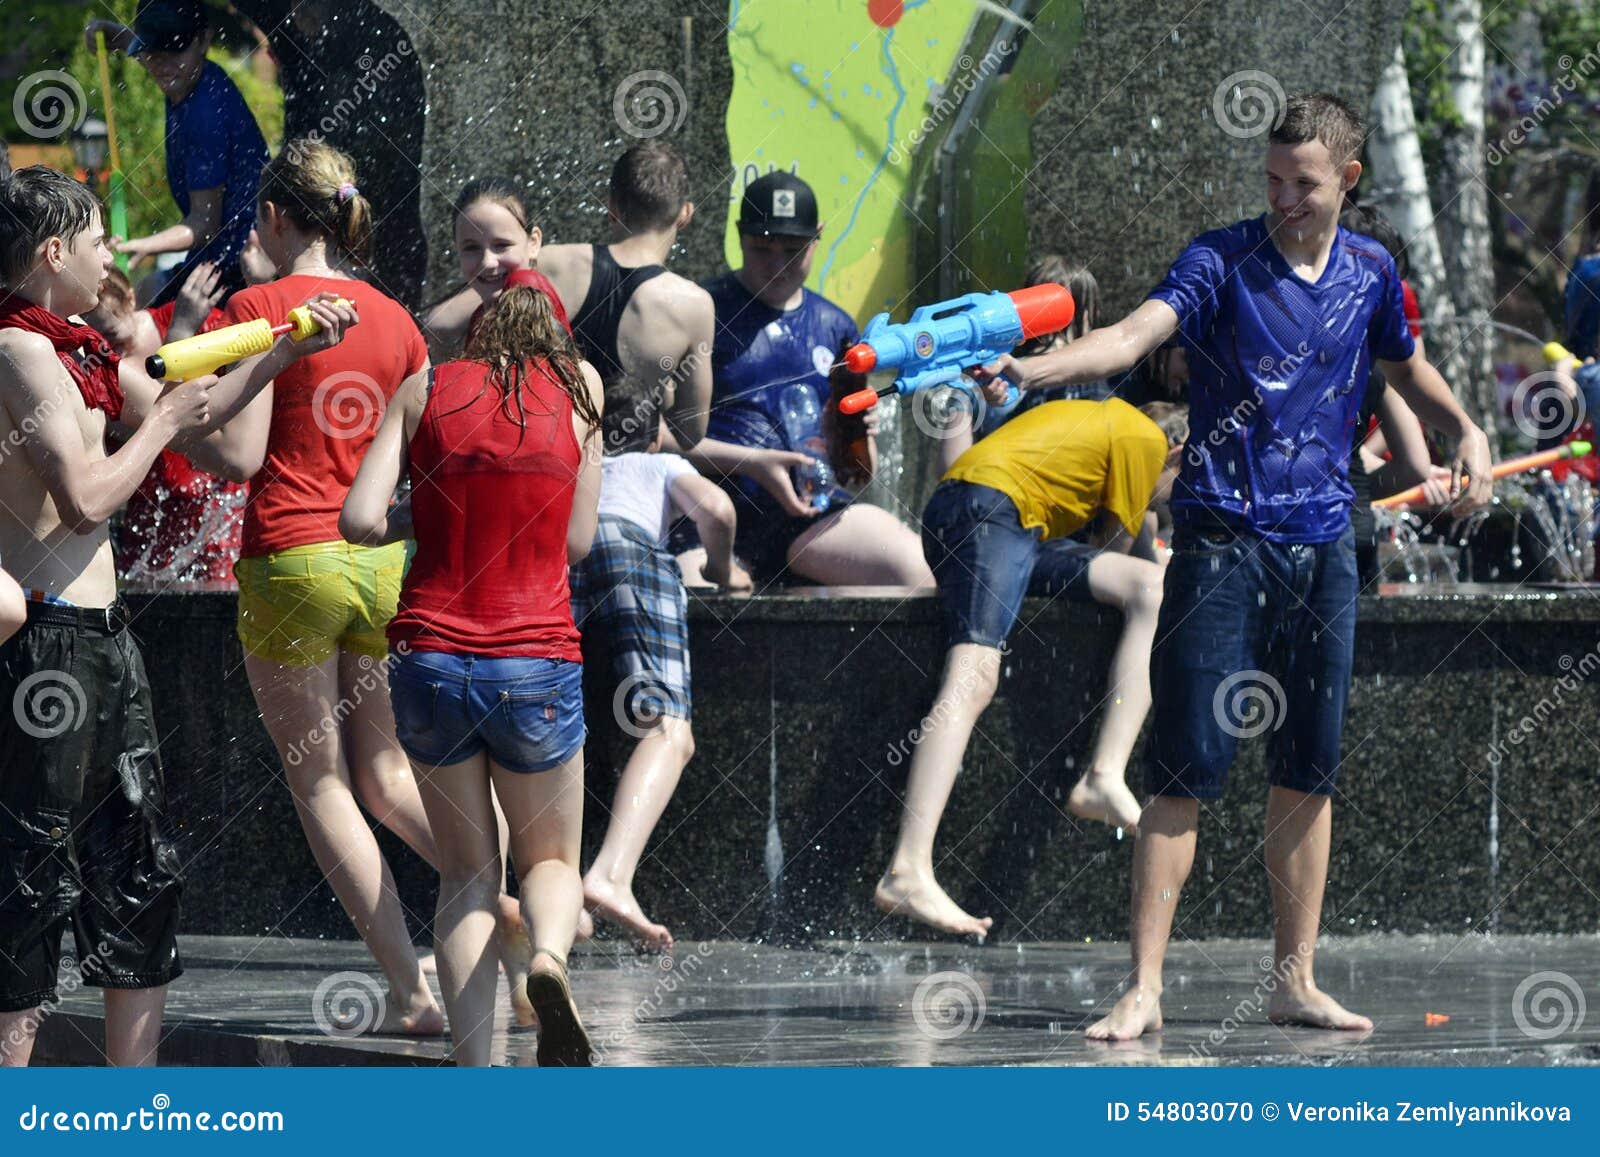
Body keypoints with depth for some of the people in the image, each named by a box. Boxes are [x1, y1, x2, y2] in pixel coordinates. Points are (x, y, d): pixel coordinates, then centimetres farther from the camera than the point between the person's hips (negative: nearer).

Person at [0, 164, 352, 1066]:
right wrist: (161, 423, -8)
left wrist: (289, 350, 23)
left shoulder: (82, 350, 15)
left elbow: (196, 421, 28)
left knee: (139, 873, 12)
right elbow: (86, 496, -23)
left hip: (101, 634, 10)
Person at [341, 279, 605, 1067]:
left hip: (429, 659, 1)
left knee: (466, 873, 14)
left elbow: (360, 520, -4)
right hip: (536, 661, -1)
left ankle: (474, 1073, -1)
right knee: (550, 861, 17)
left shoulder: (425, 389, 4)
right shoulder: (578, 386, 5)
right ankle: (548, 954, -19)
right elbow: (575, 542, 9)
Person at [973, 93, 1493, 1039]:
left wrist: (1466, 431, 11)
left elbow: (1405, 364, 28)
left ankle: (1297, 981, 16)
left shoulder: (1370, 272, 8)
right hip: (1222, 537, -4)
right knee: (1186, 772, -9)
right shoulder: (1222, 261, -7)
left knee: (1309, 773, 7)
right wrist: (1026, 369, -40)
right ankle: (1145, 989, -8)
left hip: (1324, 545, 4)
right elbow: (1136, 334, -22)